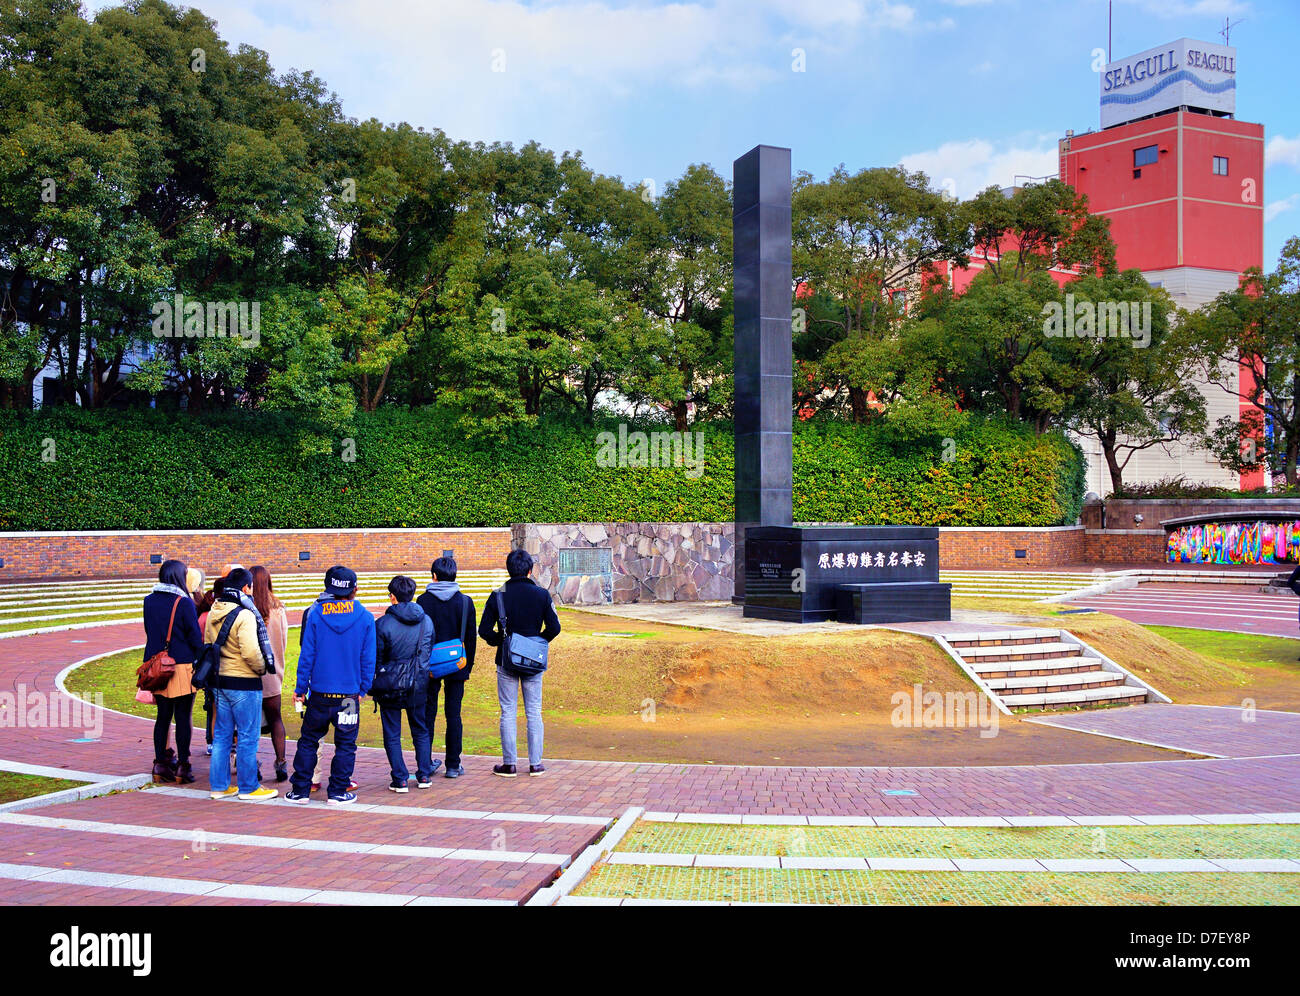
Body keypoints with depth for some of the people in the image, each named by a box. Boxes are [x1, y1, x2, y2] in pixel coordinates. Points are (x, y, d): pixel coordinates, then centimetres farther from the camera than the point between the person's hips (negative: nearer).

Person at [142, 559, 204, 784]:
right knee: (183, 717, 2)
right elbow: (195, 637, -8)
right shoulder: (184, 603, -11)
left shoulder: (149, 601, 5)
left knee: (163, 716, 13)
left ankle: (161, 764, 16)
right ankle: (182, 767, 5)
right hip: (181, 666, -5)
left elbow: (148, 631, 15)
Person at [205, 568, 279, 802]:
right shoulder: (244, 615, -19)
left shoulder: (213, 613, 7)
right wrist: (262, 668, -8)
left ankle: (220, 786, 21)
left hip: (219, 681, 8)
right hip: (243, 682, -8)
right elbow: (250, 652, -25)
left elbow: (208, 645, 15)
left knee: (221, 735, 14)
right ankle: (249, 788, 9)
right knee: (248, 737, 2)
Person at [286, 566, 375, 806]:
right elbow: (368, 659, 0)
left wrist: (301, 688, 5)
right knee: (345, 745, 8)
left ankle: (301, 790, 17)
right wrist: (363, 688, 9)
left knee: (308, 741, 13)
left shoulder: (315, 614, -4)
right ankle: (337, 792, 10)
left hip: (319, 692, 1)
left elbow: (307, 654, -2)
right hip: (349, 694, -1)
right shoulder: (365, 618, -3)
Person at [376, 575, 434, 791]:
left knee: (392, 734, 6)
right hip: (418, 685, 4)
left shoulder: (382, 624, -13)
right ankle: (424, 776, 18)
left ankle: (400, 779, 5)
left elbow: (377, 659, -7)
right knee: (420, 730, 17)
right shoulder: (426, 621, 0)